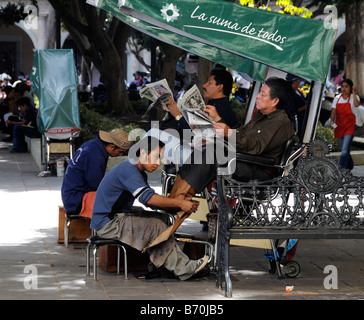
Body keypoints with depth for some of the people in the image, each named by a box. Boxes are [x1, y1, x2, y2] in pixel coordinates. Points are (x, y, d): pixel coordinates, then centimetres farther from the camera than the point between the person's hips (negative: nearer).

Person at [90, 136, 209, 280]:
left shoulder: (139, 172, 15)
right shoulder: (128, 170, -19)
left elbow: (151, 202, 9)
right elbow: (148, 198, -29)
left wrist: (178, 204, -7)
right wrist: (179, 204, -26)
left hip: (118, 218, 10)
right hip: (107, 224, -10)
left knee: (157, 218, -1)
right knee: (156, 226, -16)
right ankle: (182, 268, -9)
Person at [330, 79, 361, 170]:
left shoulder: (354, 97, -2)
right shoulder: (337, 98, 8)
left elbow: (357, 104, -26)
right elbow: (334, 111, -1)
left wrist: (354, 93, -20)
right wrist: (332, 121, -17)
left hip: (349, 126, -4)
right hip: (339, 126, 4)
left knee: (345, 150, -17)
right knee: (344, 149, 14)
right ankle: (350, 166, 33)